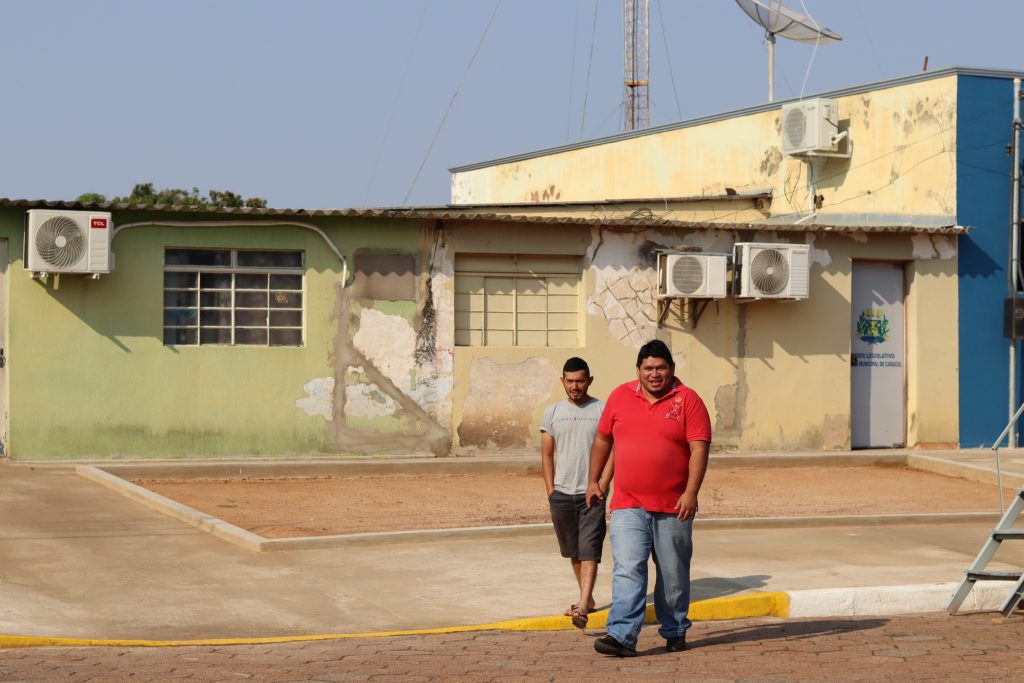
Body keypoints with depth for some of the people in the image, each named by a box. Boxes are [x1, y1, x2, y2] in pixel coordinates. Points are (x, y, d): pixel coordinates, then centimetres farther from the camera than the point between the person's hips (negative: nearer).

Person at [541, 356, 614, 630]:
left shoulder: (603, 410, -1)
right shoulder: (552, 413, 9)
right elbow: (547, 454, 12)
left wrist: (601, 486, -11)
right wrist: (550, 491, 4)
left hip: (591, 494, -4)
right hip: (561, 494, 4)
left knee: (589, 551, -12)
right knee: (573, 551, 13)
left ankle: (582, 607, -20)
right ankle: (587, 598, 27)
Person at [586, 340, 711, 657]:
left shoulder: (688, 400, -2)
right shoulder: (620, 397, 8)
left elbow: (699, 449, -9)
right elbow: (602, 439, 18)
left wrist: (691, 492, -18)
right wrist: (594, 480, 16)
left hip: (673, 507, -1)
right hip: (628, 506, 1)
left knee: (673, 575, 10)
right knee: (627, 571, -11)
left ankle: (674, 631, 26)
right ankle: (622, 636, -17)